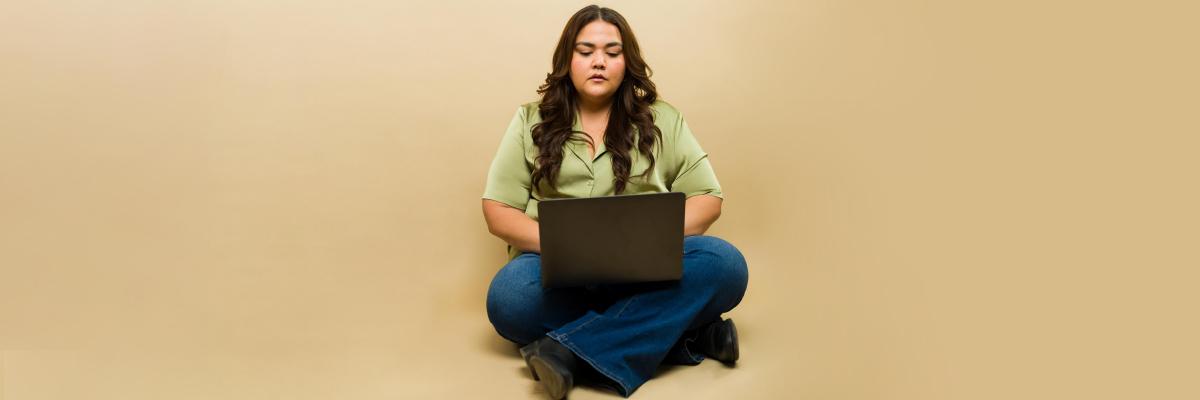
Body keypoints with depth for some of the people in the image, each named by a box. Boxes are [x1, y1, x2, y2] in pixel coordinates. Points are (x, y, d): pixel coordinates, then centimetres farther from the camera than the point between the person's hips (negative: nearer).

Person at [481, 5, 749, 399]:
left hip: (647, 271, 1)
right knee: (509, 298, -35)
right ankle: (681, 333, -28)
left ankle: (569, 351, -34)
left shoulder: (662, 121, 10)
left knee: (724, 264, -28)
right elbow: (498, 212, 3)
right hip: (559, 272, -1)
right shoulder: (531, 121, 8)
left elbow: (708, 200, 6)